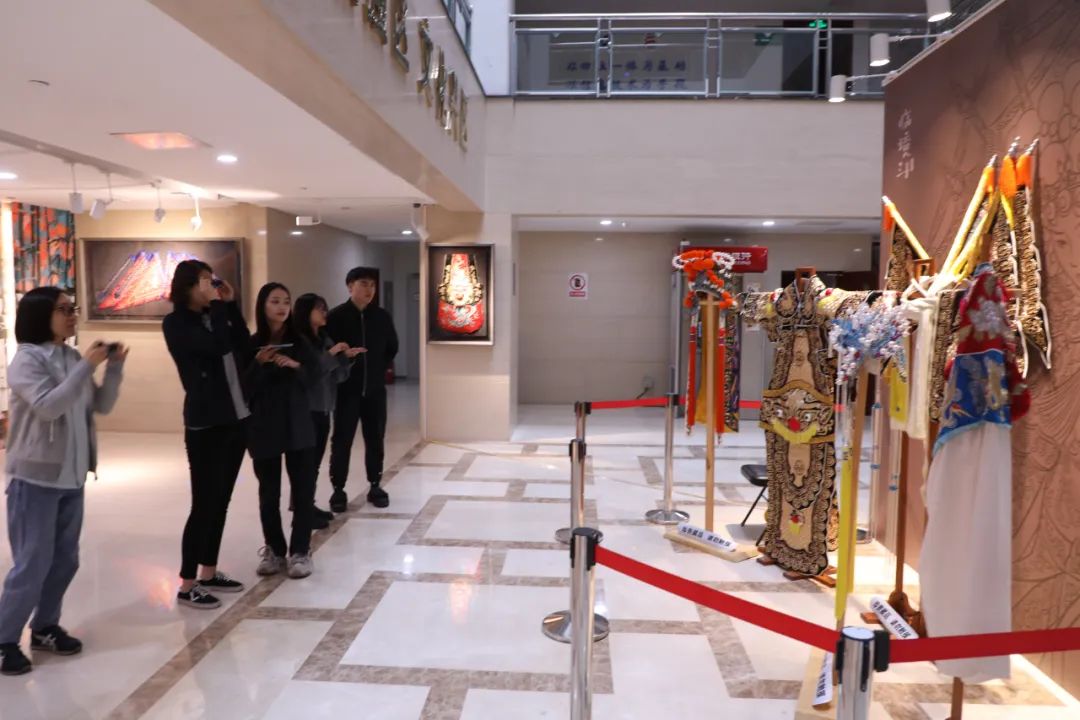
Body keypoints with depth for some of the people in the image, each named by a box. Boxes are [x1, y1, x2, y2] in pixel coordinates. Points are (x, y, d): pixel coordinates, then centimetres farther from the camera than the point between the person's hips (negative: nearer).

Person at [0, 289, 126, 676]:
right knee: (32, 564, -2)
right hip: (35, 478, -6)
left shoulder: (72, 358, 7)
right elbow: (48, 407, -25)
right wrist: (88, 366, -25)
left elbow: (102, 406, 8)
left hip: (71, 477, 7)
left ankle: (45, 628, 28)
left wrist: (114, 368, -6)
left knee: (65, 560, 13)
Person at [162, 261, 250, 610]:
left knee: (221, 501, 12)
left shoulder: (213, 316, 12)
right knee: (204, 504, -4)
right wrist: (217, 304, -14)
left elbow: (243, 348, 3)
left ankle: (208, 573, 23)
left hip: (235, 419, 7)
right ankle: (187, 584, 8)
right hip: (205, 425, -7)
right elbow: (218, 346, -24)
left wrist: (231, 304, 0)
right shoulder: (176, 323, -9)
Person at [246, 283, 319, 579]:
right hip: (263, 428, -1)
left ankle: (300, 552, 13)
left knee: (303, 490, 2)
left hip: (298, 425, 1)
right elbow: (244, 388, -5)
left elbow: (315, 377, -1)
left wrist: (295, 365, -18)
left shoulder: (300, 341, 2)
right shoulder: (251, 344, -3)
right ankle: (274, 550, 21)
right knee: (269, 493, 7)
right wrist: (258, 364, -21)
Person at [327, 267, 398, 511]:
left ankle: (375, 486, 21)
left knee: (375, 439, 9)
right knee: (342, 440, 1)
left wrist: (380, 369, 9)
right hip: (346, 389, -3)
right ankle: (338, 490, 11)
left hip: (375, 389, 3)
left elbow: (392, 348, 16)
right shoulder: (336, 316, -7)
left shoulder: (382, 317, 4)